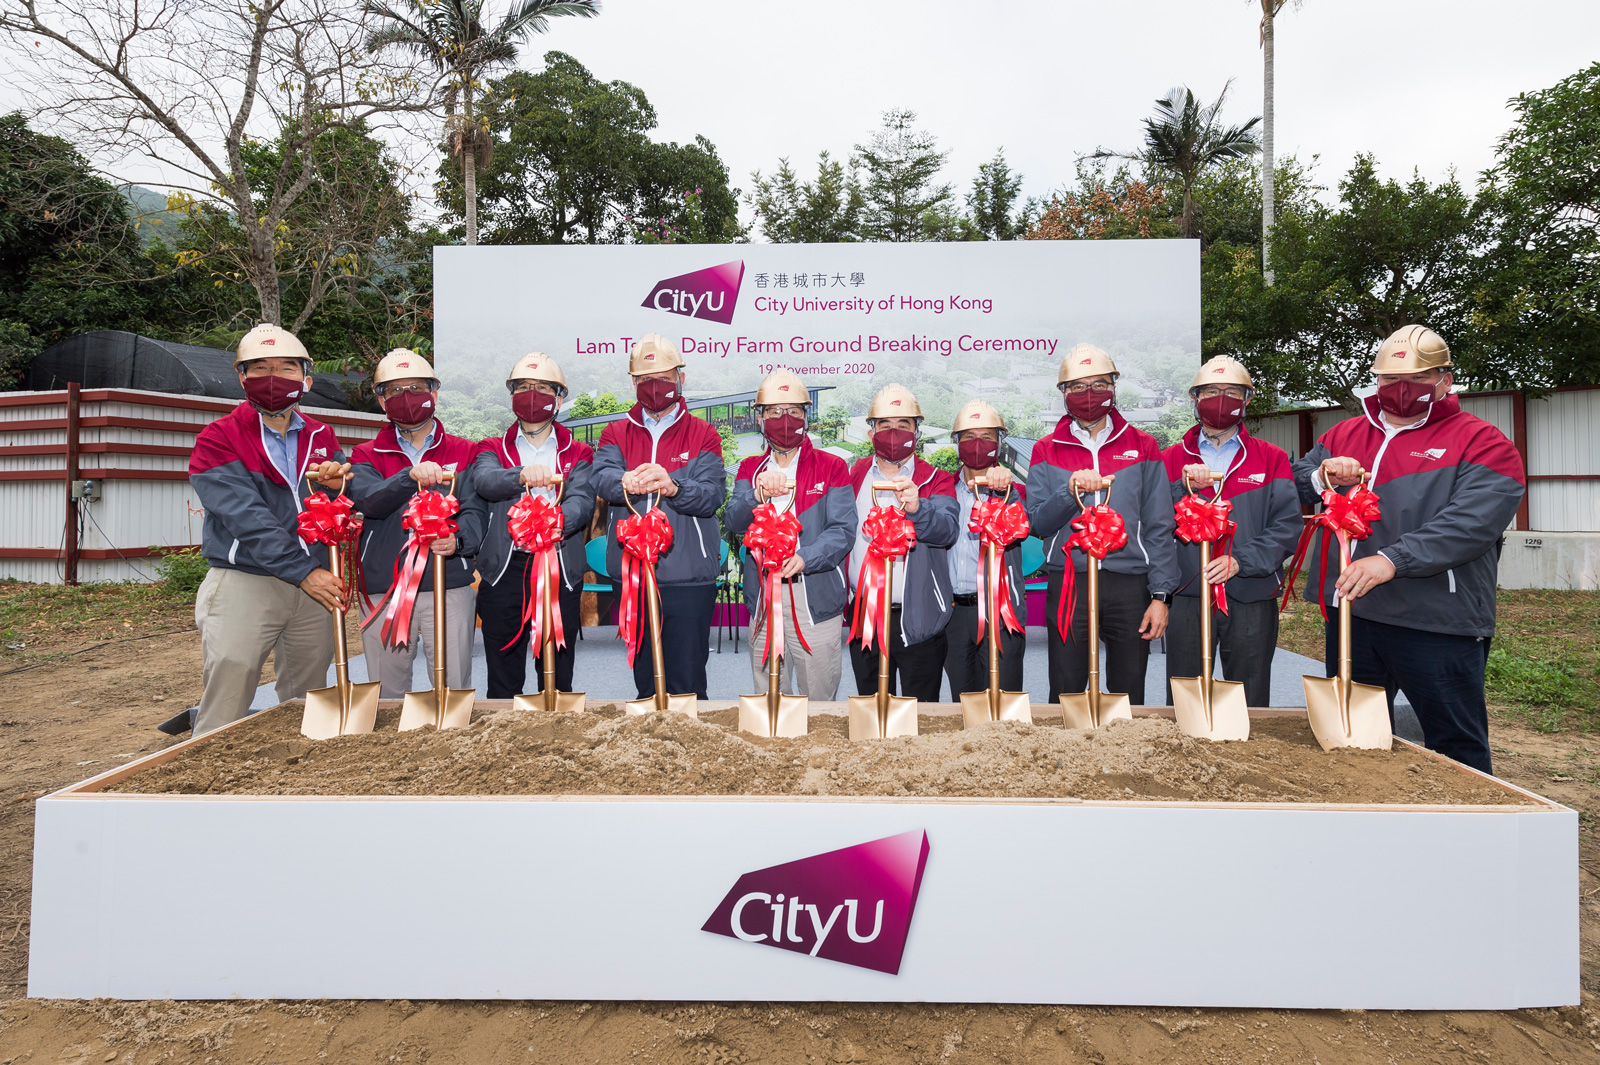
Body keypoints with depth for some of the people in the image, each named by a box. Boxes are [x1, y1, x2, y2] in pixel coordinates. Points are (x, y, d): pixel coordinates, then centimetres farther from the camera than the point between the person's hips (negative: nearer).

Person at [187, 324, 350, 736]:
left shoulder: (321, 438, 13)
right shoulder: (218, 440, -2)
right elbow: (247, 519, -14)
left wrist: (336, 487, -14)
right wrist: (303, 572, -23)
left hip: (314, 584, 5)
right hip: (244, 583, -4)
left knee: (308, 707, 13)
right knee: (227, 700, -5)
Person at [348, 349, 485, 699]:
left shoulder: (465, 453, 9)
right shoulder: (366, 456, 11)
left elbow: (474, 510, -3)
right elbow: (368, 500, -10)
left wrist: (458, 539, -25)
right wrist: (411, 476, -28)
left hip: (450, 588, -1)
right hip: (383, 590, 2)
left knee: (454, 692, 0)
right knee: (388, 696, 12)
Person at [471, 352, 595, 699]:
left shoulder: (578, 454, 12)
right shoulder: (493, 449, 14)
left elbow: (582, 501, -7)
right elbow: (484, 481, -10)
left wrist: (556, 521, -30)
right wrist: (522, 475, -32)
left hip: (560, 569, 0)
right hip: (505, 569, 1)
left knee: (557, 678, 6)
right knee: (502, 679, 8)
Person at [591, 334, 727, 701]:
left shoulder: (702, 434, 3)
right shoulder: (616, 433, 10)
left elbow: (713, 494, -12)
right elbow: (602, 477, -10)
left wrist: (673, 487, -32)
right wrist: (624, 483, -34)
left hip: (689, 577, -2)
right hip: (631, 577, 3)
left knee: (687, 682, 2)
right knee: (644, 679, 15)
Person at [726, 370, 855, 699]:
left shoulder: (831, 467, 3)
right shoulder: (750, 469, 12)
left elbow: (843, 530, -8)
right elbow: (735, 523, -3)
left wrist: (804, 558, -26)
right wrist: (758, 495, -24)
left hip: (815, 601, -2)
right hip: (763, 602, 3)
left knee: (818, 702, 3)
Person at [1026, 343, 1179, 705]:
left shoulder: (1143, 447, 7)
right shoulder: (1047, 451, 7)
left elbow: (1159, 528, 4)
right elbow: (1037, 523, 0)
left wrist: (1160, 594, -3)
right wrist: (1069, 492, -17)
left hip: (1129, 585, 1)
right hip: (1066, 584, 0)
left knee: (1129, 698, 9)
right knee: (1065, 696, 5)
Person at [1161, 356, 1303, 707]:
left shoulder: (1271, 459, 7)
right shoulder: (1173, 459, 9)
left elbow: (1289, 526, -4)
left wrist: (1241, 560, -17)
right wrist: (1184, 490, -17)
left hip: (1252, 601, 0)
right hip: (1187, 597, 0)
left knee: (1250, 711, 10)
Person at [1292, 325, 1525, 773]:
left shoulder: (1481, 443, -5)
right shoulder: (1345, 434, 12)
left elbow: (1470, 525, -19)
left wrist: (1392, 559, -29)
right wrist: (1322, 478, -8)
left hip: (1436, 623, -5)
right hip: (1349, 614, 6)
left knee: (1456, 750, 6)